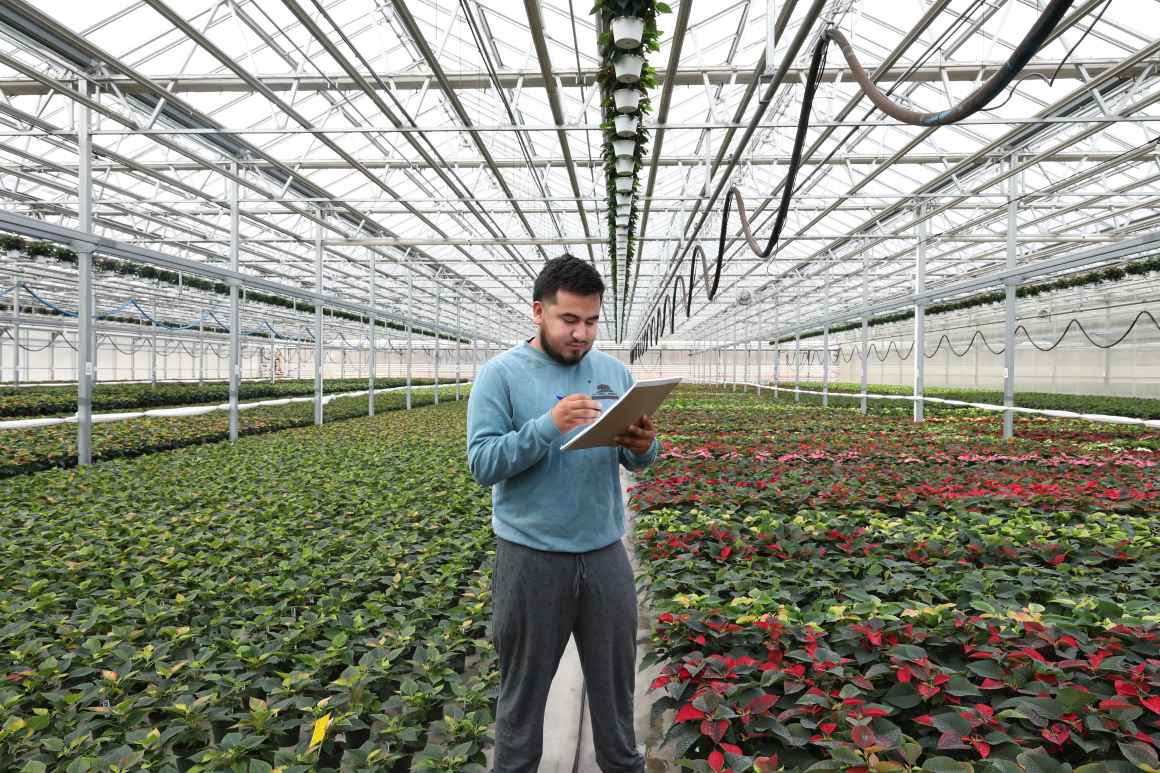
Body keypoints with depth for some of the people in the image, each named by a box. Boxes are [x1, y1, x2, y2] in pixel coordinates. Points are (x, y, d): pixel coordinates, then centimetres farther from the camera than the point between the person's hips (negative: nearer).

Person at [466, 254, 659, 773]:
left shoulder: (615, 372, 4)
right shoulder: (501, 374, -9)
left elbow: (634, 460, 6)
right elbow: (482, 463, -16)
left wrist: (643, 448, -18)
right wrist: (548, 426, -28)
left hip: (605, 555, 4)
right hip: (530, 559, -3)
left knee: (615, 680, 20)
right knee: (524, 687, 14)